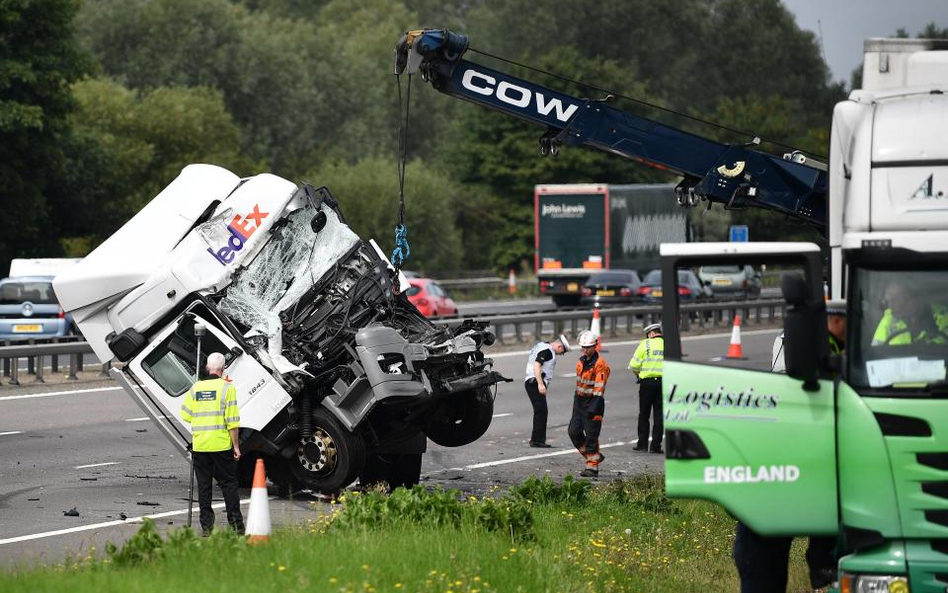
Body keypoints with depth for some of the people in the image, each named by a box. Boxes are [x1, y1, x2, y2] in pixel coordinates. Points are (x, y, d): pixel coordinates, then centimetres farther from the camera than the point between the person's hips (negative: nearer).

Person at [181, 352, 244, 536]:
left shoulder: (196, 388, 4)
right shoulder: (227, 388, -7)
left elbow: (186, 415, 7)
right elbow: (232, 421, -9)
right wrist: (236, 445, -4)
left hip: (199, 445, 3)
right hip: (221, 444, -3)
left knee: (203, 486, 8)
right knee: (228, 483, 5)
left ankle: (206, 524, 7)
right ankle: (236, 523, 3)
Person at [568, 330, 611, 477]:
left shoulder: (600, 364, -15)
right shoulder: (581, 361, 12)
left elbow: (599, 388, -20)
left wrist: (594, 408, -26)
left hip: (593, 402, -8)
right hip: (579, 401, 8)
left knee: (591, 436, -5)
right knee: (574, 431, 5)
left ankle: (592, 467, 2)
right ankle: (594, 457, 20)